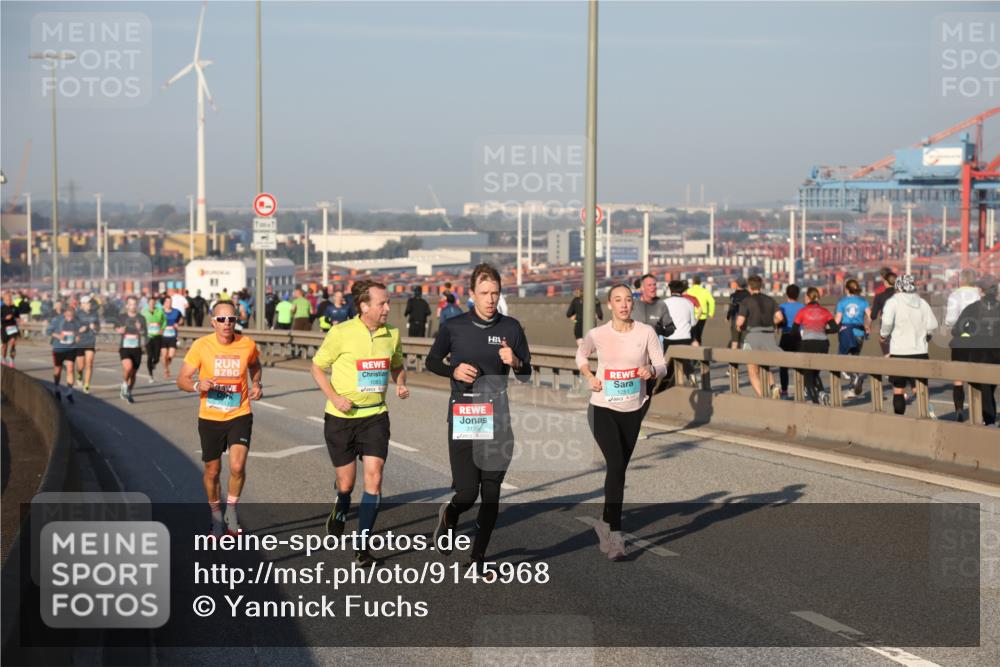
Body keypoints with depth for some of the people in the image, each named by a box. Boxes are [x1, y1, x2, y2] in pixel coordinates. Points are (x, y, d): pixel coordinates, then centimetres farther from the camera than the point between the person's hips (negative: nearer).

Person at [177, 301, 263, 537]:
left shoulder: (247, 344, -5)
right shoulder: (201, 346, -10)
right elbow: (181, 380, -5)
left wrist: (257, 384, 0)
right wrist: (198, 385, -26)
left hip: (240, 415, 0)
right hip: (210, 419, 0)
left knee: (237, 467, -17)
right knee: (212, 471, 11)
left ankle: (231, 508, 10)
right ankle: (216, 515, 34)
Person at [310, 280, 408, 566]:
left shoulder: (392, 334, 1)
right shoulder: (340, 333, -11)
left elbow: (397, 366, 19)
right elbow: (317, 367, -1)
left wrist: (401, 384, -2)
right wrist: (334, 397, -14)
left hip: (375, 416, 3)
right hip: (341, 417, -2)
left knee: (374, 479, -10)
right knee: (346, 482, 6)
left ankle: (362, 546, -2)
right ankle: (340, 512, 43)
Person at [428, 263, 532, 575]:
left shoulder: (511, 327, 2)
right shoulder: (453, 326, -2)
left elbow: (526, 377, 6)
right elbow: (431, 361, 12)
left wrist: (515, 362, -15)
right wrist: (453, 370, -8)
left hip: (498, 420, 2)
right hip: (462, 419, -2)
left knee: (491, 493, 3)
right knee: (467, 492, -7)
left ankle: (478, 558, 19)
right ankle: (449, 515, 30)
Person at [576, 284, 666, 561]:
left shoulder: (646, 332, -5)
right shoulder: (597, 334, -6)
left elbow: (661, 366, -2)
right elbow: (581, 355, 14)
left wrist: (652, 371, -24)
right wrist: (589, 377, -3)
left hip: (633, 410, 3)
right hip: (603, 408, -3)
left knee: (619, 468, 13)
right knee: (616, 465, -18)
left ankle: (605, 523, 33)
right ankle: (615, 536, -17)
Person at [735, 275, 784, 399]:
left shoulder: (746, 301, -6)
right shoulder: (770, 300, 7)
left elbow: (740, 322, -13)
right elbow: (779, 317, -3)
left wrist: (739, 326, 10)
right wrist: (770, 324, 14)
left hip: (752, 337, -4)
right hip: (769, 337, 4)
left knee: (753, 372, 5)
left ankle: (761, 398, -11)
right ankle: (773, 385, -5)